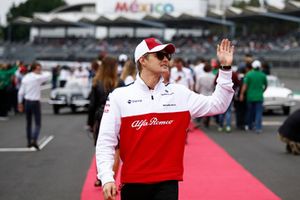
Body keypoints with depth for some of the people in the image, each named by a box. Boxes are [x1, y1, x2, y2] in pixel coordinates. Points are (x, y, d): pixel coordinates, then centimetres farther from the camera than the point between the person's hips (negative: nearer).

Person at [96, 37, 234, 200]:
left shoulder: (179, 93, 5)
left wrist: (226, 68, -1)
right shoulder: (119, 96, -2)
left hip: (167, 182, 1)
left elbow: (217, 105, 7)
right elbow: (105, 142, -3)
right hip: (132, 184, 0)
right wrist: (107, 178, -14)